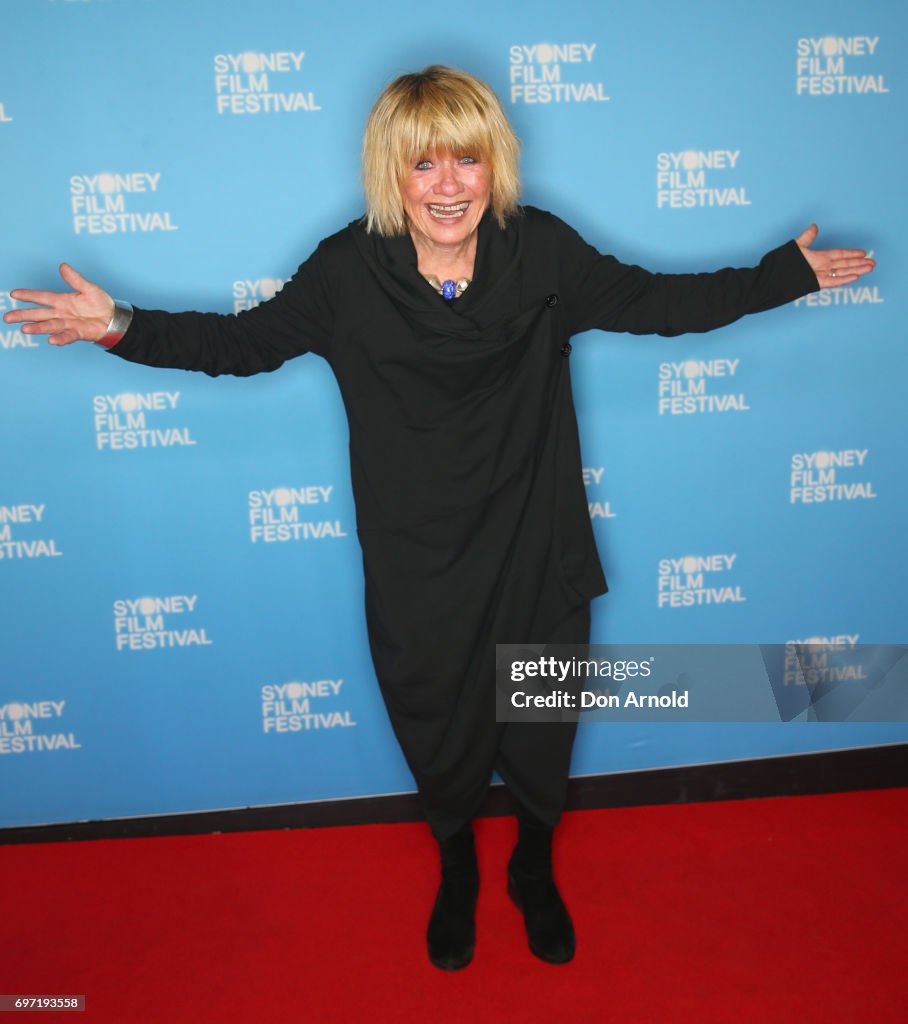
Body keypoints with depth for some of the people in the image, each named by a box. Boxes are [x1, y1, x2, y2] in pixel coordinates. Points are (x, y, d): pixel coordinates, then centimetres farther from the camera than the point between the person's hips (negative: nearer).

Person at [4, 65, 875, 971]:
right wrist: (121, 327, -10)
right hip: (416, 575, -1)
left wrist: (788, 274, 2)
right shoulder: (347, 272, -11)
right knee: (438, 737, 18)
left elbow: (660, 301, 3)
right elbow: (242, 341, 0)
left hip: (537, 560, 1)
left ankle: (535, 870, 52)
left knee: (540, 735, 18)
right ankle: (456, 871, 53)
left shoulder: (545, 253, -9)